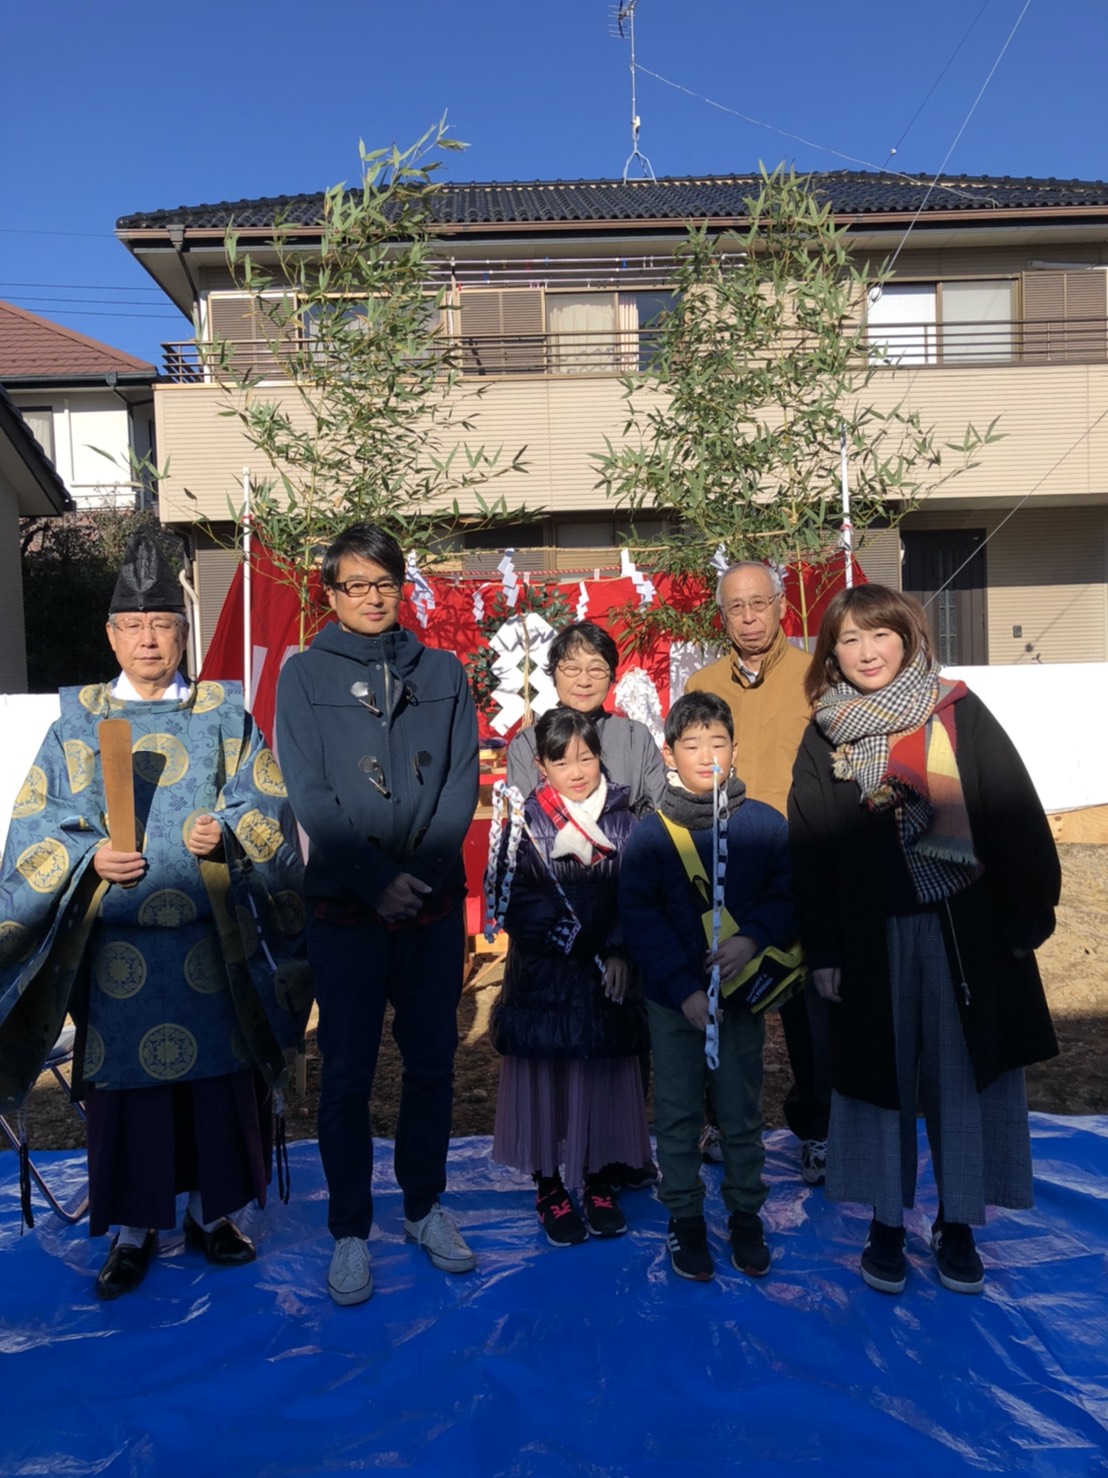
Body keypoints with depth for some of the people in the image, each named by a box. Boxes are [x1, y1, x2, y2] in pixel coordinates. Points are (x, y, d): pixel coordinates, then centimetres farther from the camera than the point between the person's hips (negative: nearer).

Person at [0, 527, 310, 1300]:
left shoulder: (226, 716, 5)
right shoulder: (76, 722, 7)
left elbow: (269, 811, 1)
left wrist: (227, 834, -18)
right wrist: (89, 857, -14)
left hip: (211, 943, 0)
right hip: (118, 947, 0)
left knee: (219, 1076, 8)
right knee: (127, 1082, 7)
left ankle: (214, 1211, 28)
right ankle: (134, 1229, 26)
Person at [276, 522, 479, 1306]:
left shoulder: (442, 672, 9)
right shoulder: (306, 674, 2)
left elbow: (463, 779, 1)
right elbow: (310, 793, -6)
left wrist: (422, 871, -12)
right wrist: (376, 880, -14)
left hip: (434, 903, 3)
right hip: (346, 908, -2)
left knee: (432, 1060, 12)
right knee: (348, 1071, 5)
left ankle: (426, 1205, 31)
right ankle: (351, 1230, 22)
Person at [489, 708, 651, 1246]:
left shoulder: (622, 819, 3)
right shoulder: (525, 823, -3)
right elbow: (515, 900, -8)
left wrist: (620, 951, -10)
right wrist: (569, 934, -15)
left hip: (607, 975, 2)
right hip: (544, 975, -2)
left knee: (604, 1076, 9)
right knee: (545, 1078, 6)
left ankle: (599, 1183, 28)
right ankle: (550, 1190, 24)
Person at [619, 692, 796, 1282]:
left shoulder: (766, 824, -3)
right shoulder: (649, 833, -5)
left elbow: (789, 897, -2)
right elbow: (638, 917, -9)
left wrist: (753, 939, -21)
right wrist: (684, 990, -15)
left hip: (742, 995, 1)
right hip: (672, 1000, 0)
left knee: (741, 1112, 13)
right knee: (677, 1114, 10)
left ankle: (745, 1215, 32)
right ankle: (684, 1217, 28)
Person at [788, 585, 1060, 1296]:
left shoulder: (960, 713, 0)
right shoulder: (823, 739, 4)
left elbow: (1017, 814, 0)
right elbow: (810, 849, 3)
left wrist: (1030, 913, -4)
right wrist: (824, 951, -1)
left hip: (968, 930, 0)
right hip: (874, 937, 1)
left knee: (965, 1072, 8)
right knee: (881, 1074, 9)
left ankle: (958, 1224, 26)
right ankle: (886, 1223, 25)